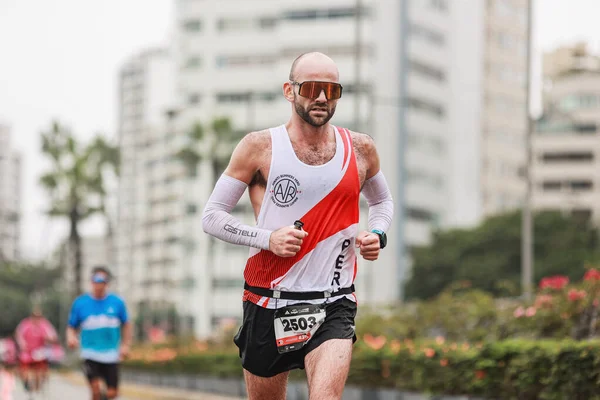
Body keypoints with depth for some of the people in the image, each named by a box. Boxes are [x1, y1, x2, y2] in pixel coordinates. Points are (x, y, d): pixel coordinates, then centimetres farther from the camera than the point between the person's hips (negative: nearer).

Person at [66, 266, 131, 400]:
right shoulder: (80, 303, 3)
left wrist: (125, 345, 4)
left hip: (111, 355, 1)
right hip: (90, 354, -1)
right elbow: (72, 327, 8)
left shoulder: (117, 302, 4)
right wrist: (71, 338, -13)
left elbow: (126, 325, 15)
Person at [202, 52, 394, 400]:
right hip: (270, 303, 0)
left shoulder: (360, 149, 6)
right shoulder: (260, 147, -2)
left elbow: (383, 201, 25)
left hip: (334, 306, 0)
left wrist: (378, 234, 3)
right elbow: (212, 216, 0)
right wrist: (268, 237, -15)